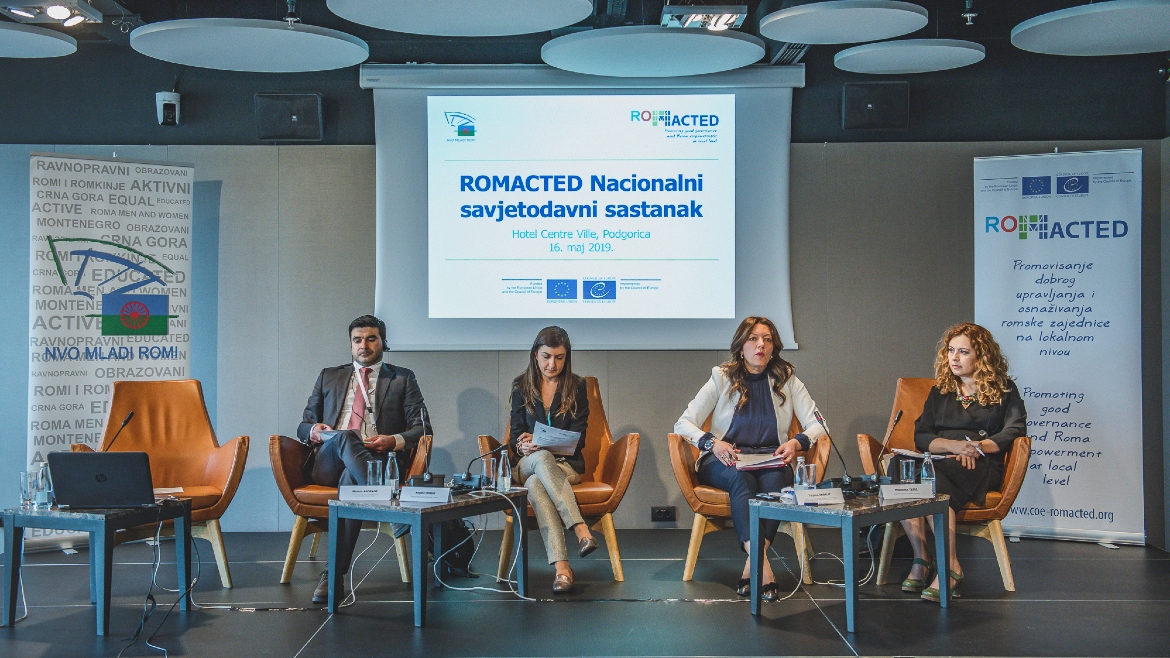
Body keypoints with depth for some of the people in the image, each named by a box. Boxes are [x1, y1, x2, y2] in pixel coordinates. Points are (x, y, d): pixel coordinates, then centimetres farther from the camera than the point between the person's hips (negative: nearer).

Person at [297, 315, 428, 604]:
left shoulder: (402, 379, 20)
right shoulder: (329, 377, 28)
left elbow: (421, 428, 11)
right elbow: (304, 425, 25)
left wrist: (394, 441, -11)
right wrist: (313, 431, -1)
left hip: (379, 460, -1)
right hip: (327, 465, 2)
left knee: (352, 480, -39)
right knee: (344, 436, -36)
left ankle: (334, 576, -42)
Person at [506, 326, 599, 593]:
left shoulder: (576, 386, 6)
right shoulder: (521, 386, 11)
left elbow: (578, 438, 0)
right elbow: (516, 435, 8)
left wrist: (539, 443, -16)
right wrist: (523, 446, -17)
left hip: (566, 464, -1)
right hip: (527, 464, 1)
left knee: (535, 484, -36)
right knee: (543, 458, -38)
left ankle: (560, 567, -49)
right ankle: (581, 529, -50)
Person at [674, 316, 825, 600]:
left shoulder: (787, 380, 12)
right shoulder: (722, 378, 8)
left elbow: (817, 425, 7)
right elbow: (683, 424, 1)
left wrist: (797, 442, -15)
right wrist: (712, 443, -19)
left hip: (771, 461, 1)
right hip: (725, 461, -1)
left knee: (775, 480, -35)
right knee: (741, 478, -36)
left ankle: (751, 567, -38)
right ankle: (764, 568, -49)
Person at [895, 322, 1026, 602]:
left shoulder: (1004, 390, 16)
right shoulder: (939, 391, 24)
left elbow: (1014, 430, 1)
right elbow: (920, 436, 12)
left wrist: (975, 447, -13)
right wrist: (952, 445, -8)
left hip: (982, 467, -4)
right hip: (938, 462, 4)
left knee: (931, 474, -38)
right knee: (898, 465, -33)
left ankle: (950, 567, -38)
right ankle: (920, 558, -33)